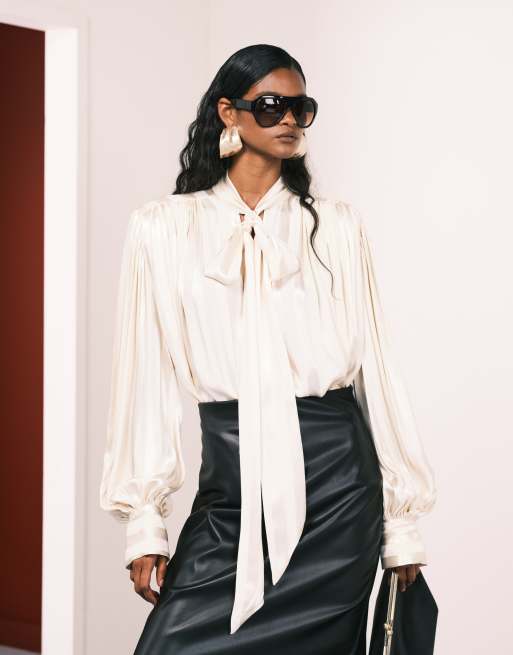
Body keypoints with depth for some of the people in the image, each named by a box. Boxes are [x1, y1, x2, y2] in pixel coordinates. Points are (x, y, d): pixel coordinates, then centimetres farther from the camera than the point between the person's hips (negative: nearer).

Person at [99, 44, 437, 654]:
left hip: (335, 479, 0)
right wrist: (144, 523, 1)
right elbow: (148, 378, 5)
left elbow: (375, 364, 7)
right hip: (230, 482, 0)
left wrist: (402, 522, 7)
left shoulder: (337, 226, 7)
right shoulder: (162, 228, 5)